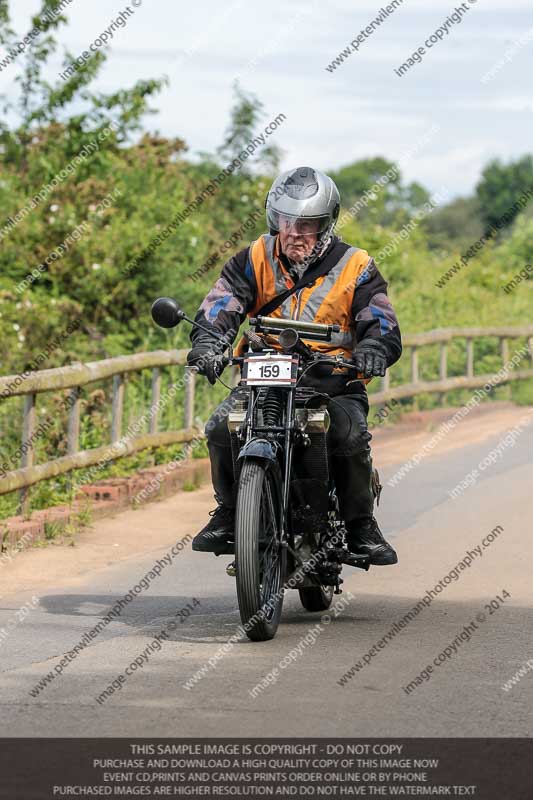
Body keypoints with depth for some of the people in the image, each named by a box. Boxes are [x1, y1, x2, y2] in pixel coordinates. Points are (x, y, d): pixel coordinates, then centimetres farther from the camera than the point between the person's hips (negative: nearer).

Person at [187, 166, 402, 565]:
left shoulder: (355, 267, 1)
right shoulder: (255, 259, 5)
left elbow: (382, 325, -5)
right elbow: (220, 306, -6)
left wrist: (373, 350, -30)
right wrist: (207, 343, -28)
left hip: (333, 381, -2)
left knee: (351, 435, -31)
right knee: (221, 428, -24)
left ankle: (361, 524, -7)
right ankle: (228, 513, 1)